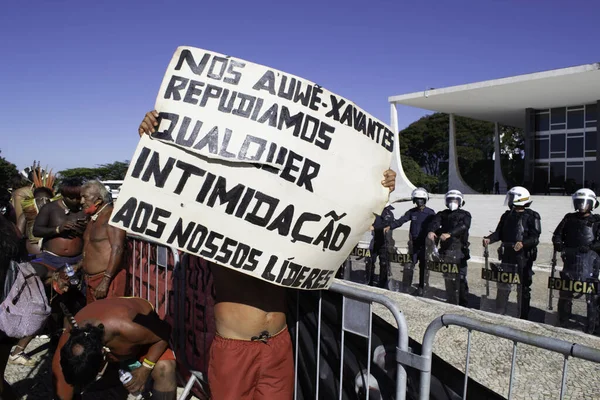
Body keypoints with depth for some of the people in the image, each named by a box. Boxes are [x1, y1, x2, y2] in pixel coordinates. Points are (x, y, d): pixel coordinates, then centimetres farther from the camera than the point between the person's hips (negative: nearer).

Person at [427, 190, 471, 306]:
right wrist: (431, 231, -30)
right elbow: (435, 222, -6)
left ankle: (463, 304, 4)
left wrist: (449, 234, -31)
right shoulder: (442, 214, 14)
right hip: (445, 250, 3)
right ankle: (450, 301, 20)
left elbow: (463, 226, -14)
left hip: (460, 251, -3)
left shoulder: (465, 215, 6)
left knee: (461, 278, -3)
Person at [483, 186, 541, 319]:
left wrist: (522, 243, -30)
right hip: (507, 255, 5)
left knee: (524, 287, 6)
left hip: (524, 256, -5)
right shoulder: (507, 216, 11)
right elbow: (499, 233, 10)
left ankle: (524, 317, 16)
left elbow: (535, 238, -13)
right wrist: (489, 239, -8)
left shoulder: (531, 217, -6)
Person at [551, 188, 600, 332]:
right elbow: (557, 234, 13)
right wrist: (558, 244, -5)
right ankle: (563, 320, 23)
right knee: (565, 290, 10)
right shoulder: (569, 218, 12)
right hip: (570, 259, 3)